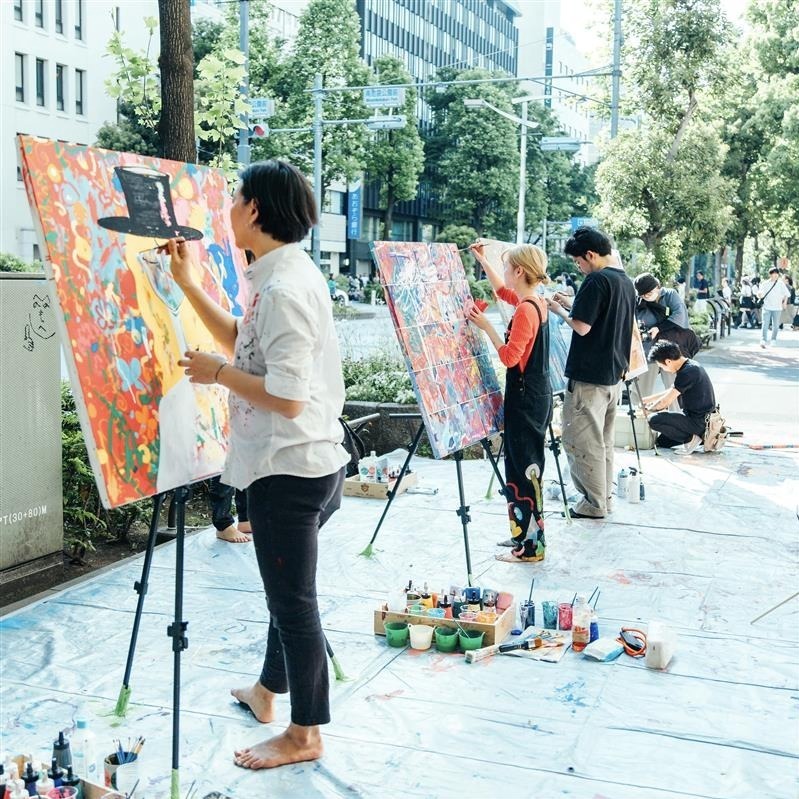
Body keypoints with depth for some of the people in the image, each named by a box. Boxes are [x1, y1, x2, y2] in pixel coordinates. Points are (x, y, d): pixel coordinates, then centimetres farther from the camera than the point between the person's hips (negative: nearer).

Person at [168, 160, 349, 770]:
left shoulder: (285, 288, -22)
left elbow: (287, 396, -26)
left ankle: (306, 734, 19)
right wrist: (189, 284, 17)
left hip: (291, 468, -10)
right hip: (296, 463, 10)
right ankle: (268, 691, 44)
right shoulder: (283, 275, 10)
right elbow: (246, 345, 22)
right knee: (287, 590, 24)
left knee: (292, 598, 3)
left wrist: (216, 372, -13)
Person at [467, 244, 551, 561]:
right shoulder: (536, 302, 9)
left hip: (525, 399, -10)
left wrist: (486, 326, -17)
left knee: (523, 469, -6)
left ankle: (531, 546, -1)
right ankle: (526, 535, 24)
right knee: (526, 467, 16)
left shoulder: (525, 310, -19)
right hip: (537, 395, 10)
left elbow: (510, 356, -22)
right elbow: (501, 290, 28)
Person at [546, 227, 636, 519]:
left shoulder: (597, 280, -16)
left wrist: (559, 310, -3)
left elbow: (582, 326, -20)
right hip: (614, 373, 9)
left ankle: (594, 503, 4)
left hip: (588, 376, -9)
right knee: (603, 440, 17)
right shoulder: (626, 281, 13)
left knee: (582, 441, -1)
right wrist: (572, 305, 15)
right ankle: (604, 497, 24)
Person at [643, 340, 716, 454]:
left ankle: (691, 439, -10)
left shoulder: (688, 372, -23)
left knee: (654, 420, -20)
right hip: (702, 418, 10)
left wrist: (648, 409, 0)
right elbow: (673, 392, 24)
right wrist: (648, 399, 25)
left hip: (699, 422, -10)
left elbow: (666, 402, -19)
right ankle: (701, 436, 11)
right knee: (661, 441, 16)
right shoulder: (690, 366, 8)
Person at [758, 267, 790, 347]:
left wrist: (785, 302, 0)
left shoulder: (781, 283, 3)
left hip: (777, 308, 1)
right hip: (766, 307, -1)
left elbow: (786, 294, 10)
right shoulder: (765, 284, 1)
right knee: (765, 324, -11)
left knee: (775, 325, 8)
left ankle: (773, 340, 24)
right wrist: (759, 295, -24)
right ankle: (763, 341, -18)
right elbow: (761, 295, -2)